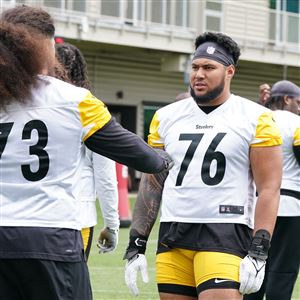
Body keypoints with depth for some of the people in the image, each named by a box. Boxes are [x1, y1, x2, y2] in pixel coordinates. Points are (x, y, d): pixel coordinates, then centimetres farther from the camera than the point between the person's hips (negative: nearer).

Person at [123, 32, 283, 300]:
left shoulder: (255, 119, -1)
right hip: (172, 236, 5)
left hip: (225, 234, -4)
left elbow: (269, 191, -4)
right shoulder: (167, 118, 11)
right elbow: (152, 185, 15)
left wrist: (259, 254, -12)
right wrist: (136, 246, 10)